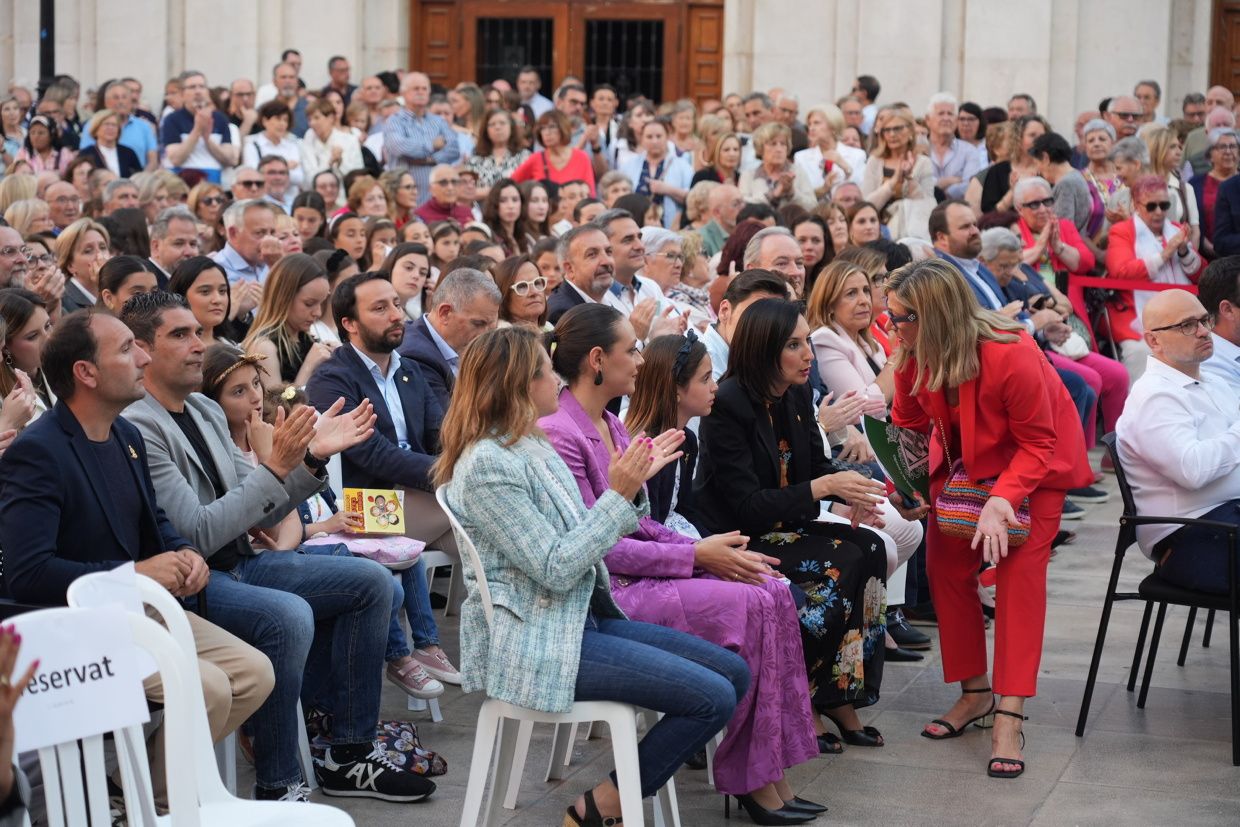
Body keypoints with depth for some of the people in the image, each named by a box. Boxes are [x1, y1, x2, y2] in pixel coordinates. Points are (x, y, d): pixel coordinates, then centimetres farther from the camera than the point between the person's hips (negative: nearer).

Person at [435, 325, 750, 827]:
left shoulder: (532, 448, 11)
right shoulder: (487, 465, -18)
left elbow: (583, 542, 12)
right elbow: (556, 569, -21)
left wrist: (633, 483, 1)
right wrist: (619, 494, -19)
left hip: (582, 619, 10)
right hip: (534, 643, -10)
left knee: (733, 672, 5)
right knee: (712, 699, -16)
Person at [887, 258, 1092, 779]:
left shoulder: (1011, 357, -36)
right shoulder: (912, 355, -19)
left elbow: (1038, 443, -26)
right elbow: (907, 427, -4)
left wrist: (1002, 501, -39)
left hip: (1035, 460, -6)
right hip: (966, 459, 6)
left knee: (1020, 570, -15)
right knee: (944, 564, -1)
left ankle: (1009, 718, -16)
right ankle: (974, 693, 14)